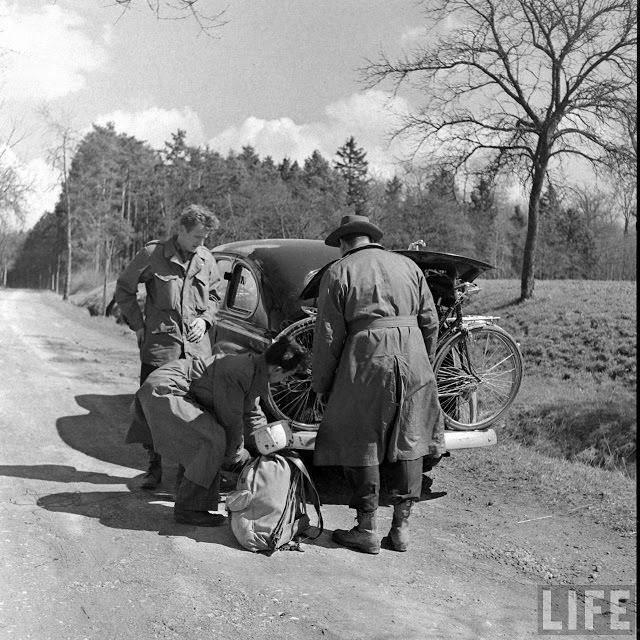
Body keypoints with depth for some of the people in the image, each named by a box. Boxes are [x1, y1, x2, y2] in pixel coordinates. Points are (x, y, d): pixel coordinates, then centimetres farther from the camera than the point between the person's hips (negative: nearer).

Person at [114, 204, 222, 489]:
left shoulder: (206, 259, 7)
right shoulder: (153, 254, -5)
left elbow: (214, 296, 21)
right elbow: (124, 290, 4)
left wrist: (204, 319, 3)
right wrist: (138, 325, -1)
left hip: (197, 347, 3)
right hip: (159, 345, -3)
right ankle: (154, 465, 16)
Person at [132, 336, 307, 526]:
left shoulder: (254, 366, 7)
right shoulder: (237, 373, -25)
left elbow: (253, 414, 20)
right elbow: (231, 421, -17)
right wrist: (237, 454, -1)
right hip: (162, 391, -11)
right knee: (214, 439, -20)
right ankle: (186, 509, -11)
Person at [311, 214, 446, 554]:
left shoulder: (338, 272, 2)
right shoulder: (408, 265, 15)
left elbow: (328, 335, -2)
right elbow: (430, 321, 12)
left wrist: (321, 385, 5)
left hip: (367, 360, -4)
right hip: (412, 358, 4)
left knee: (360, 444, 6)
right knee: (407, 440, 11)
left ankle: (366, 530, 10)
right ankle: (401, 527, 15)